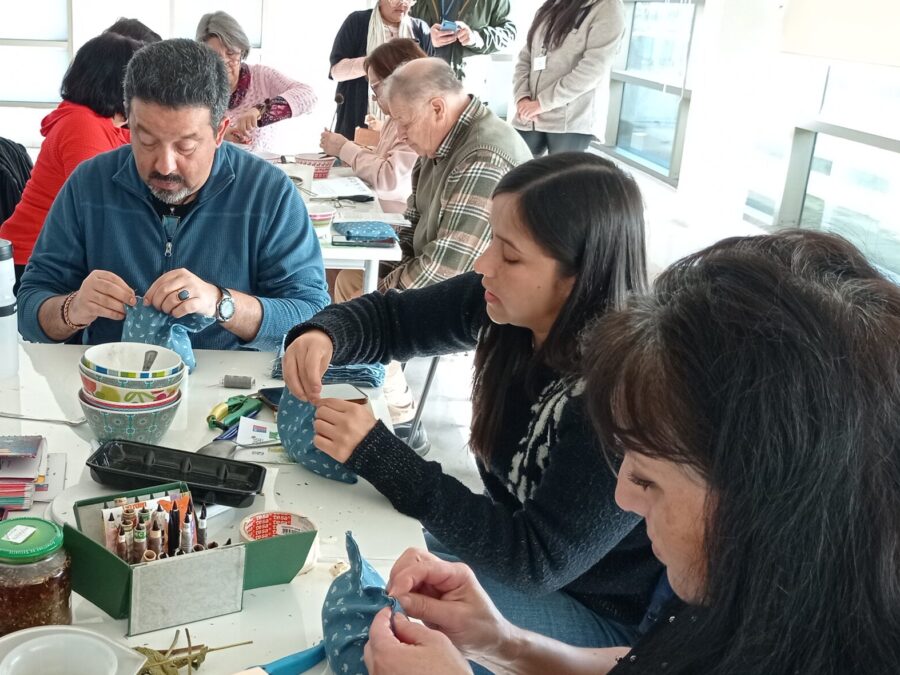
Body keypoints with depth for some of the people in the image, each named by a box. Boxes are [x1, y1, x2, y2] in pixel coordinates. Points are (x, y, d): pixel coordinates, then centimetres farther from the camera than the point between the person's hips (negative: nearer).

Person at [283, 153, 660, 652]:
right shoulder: (507, 304, -13)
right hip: (519, 541, 6)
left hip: (596, 614, -6)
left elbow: (536, 560, -28)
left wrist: (376, 454, -31)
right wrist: (322, 335, -21)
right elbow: (390, 316, 3)